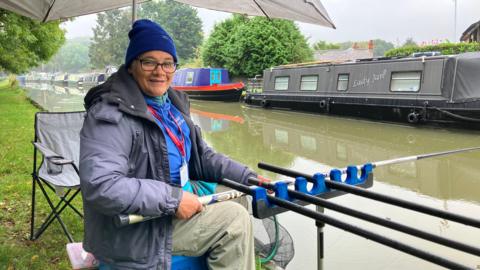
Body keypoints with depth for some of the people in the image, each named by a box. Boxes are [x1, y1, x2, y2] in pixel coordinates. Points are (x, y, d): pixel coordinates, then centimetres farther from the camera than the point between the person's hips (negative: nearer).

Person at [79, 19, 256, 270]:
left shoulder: (172, 104, 7)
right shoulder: (111, 114, -21)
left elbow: (202, 156, 12)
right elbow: (100, 186, -32)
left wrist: (249, 178, 0)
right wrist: (173, 199, -29)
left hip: (175, 214, 8)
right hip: (134, 234, -8)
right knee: (234, 218, -12)